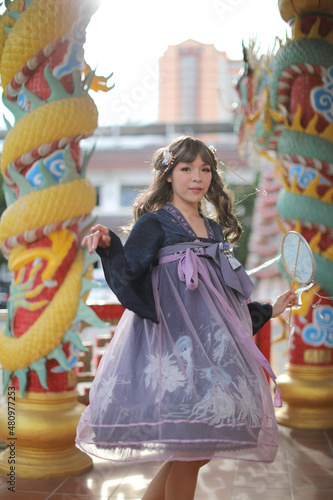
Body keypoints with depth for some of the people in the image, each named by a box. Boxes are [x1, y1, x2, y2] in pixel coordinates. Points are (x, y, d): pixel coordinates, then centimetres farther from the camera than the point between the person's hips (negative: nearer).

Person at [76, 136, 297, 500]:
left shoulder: (214, 230, 19)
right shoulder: (155, 223, 0)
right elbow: (127, 272, -15)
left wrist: (269, 310, 32)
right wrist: (108, 245, -34)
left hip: (212, 340, 7)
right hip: (175, 337, -6)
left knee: (198, 450, 5)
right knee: (190, 451, -9)